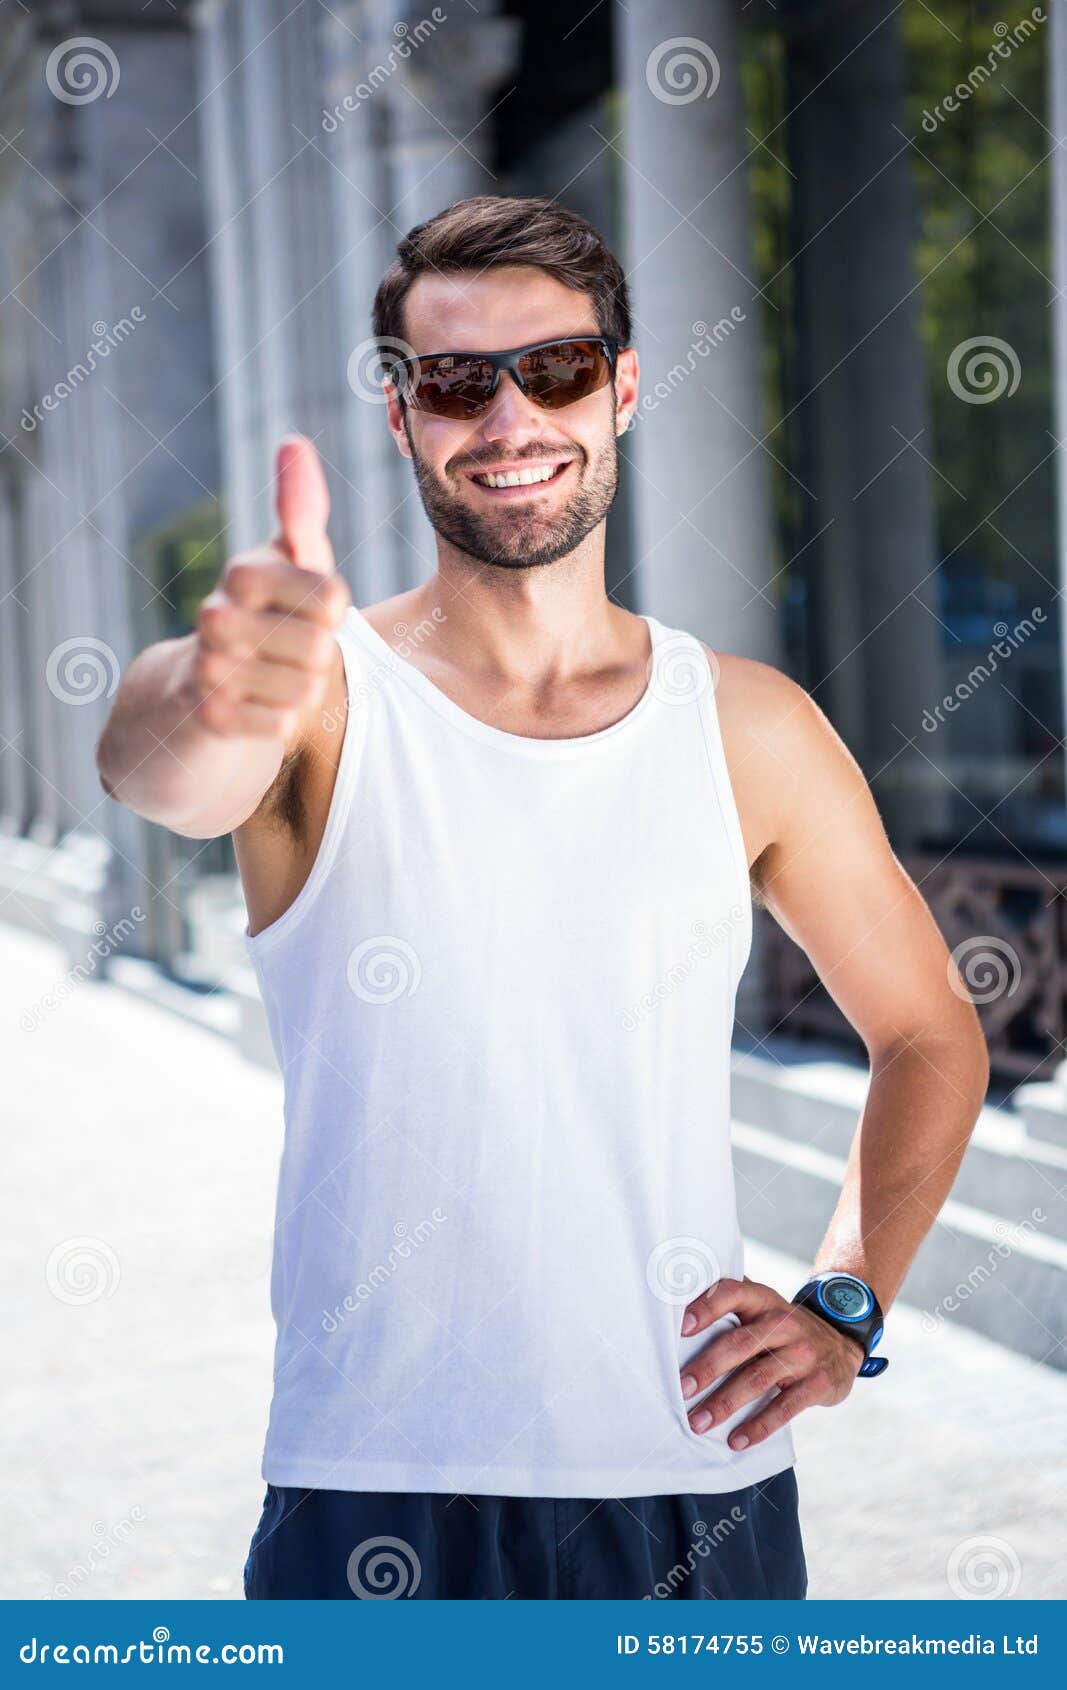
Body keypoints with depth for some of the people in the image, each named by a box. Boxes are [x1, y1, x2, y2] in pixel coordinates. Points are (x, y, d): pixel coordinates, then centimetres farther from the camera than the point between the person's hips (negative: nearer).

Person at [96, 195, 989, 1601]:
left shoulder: (751, 728, 3)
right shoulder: (327, 701, -5)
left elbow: (932, 1033, 14)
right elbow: (151, 767, -28)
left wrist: (844, 1307, 1)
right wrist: (210, 698, -51)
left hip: (701, 1486, 2)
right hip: (375, 1501, -2)